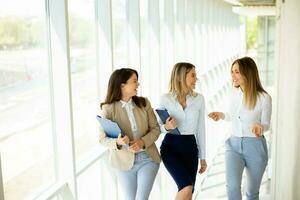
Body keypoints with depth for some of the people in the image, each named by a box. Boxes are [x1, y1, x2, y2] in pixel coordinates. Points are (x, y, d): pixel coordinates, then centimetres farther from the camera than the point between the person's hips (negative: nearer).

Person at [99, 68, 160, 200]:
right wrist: (117, 142, -30)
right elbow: (103, 138, -9)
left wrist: (143, 142, -19)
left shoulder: (144, 103, -1)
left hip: (148, 159, 1)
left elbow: (155, 128, 0)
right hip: (124, 162, -1)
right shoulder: (108, 109, -10)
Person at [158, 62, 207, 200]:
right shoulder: (165, 99, -6)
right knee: (186, 187, -20)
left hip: (190, 147, 3)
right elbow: (158, 127, 4)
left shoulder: (199, 99, 2)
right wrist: (166, 127, -20)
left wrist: (202, 157, 9)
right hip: (170, 146, -3)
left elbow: (200, 129, 7)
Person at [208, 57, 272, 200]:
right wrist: (222, 115, -3)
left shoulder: (264, 98, -15)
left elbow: (266, 124, -2)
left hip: (255, 147, -2)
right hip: (234, 144, 3)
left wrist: (259, 127, -25)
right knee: (232, 186, -19)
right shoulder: (234, 93, -1)